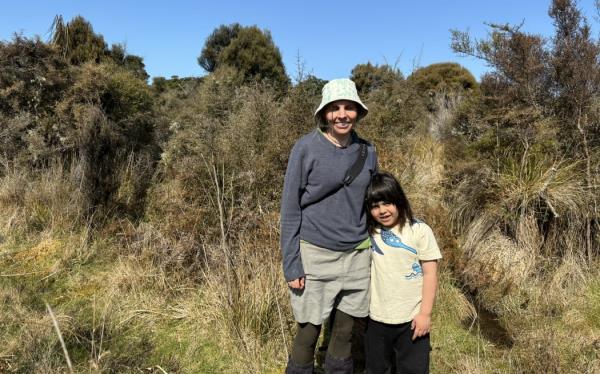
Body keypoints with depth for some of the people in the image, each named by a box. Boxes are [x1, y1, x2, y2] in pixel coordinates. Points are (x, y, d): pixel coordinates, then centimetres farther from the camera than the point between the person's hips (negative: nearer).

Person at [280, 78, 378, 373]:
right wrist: (291, 263, -10)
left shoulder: (367, 151, 3)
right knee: (308, 331, 5)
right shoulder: (305, 148, -9)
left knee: (345, 331, 14)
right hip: (315, 255, -4)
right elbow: (290, 208, -7)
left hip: (357, 255, 4)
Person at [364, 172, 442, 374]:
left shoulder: (419, 231, -9)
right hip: (377, 319, 4)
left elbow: (430, 274, -8)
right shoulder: (370, 233, 1)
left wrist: (425, 313, -10)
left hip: (411, 319, -3)